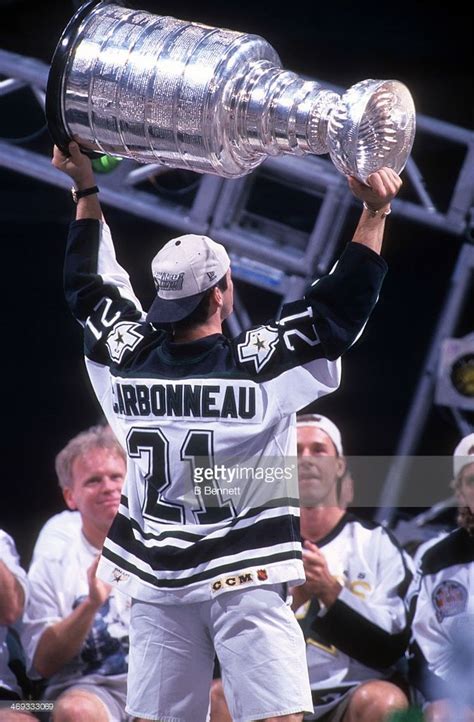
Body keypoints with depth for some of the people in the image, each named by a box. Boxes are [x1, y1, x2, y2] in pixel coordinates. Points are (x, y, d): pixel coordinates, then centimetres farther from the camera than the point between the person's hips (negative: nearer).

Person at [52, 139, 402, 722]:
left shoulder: (126, 360, 0)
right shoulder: (258, 365, -11)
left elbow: (88, 283, 15)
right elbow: (340, 306, -10)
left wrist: (86, 190, 23)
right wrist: (375, 212, -6)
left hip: (154, 584, 4)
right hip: (243, 582, -4)